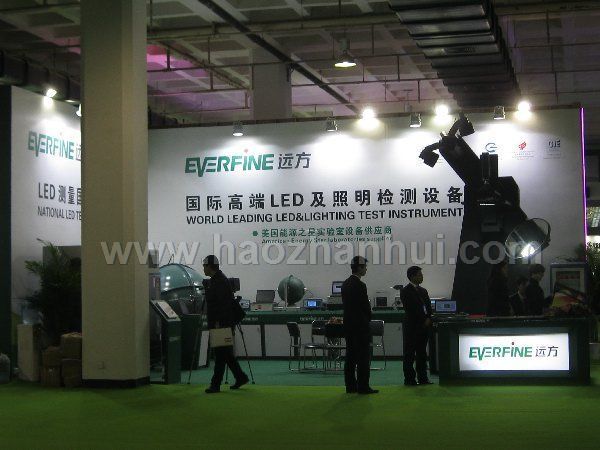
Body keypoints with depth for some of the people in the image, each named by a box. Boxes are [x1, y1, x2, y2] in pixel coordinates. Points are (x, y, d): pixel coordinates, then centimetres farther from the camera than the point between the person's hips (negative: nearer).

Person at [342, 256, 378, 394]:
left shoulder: (346, 284, 11)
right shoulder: (359, 285, -17)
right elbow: (365, 306, -14)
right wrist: (368, 319, 6)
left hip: (348, 324, 9)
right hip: (360, 326, -9)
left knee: (350, 357, 10)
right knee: (363, 357, -4)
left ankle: (350, 386, 12)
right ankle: (363, 387, -4)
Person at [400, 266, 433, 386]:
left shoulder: (423, 291, 17)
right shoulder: (406, 291, -6)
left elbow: (428, 307, 15)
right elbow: (410, 309, -13)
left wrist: (428, 319, -4)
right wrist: (423, 321, -12)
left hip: (423, 326, 7)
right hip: (412, 327, -7)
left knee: (422, 353, 10)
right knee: (409, 354, -2)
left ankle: (423, 378, 14)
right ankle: (409, 379, 1)